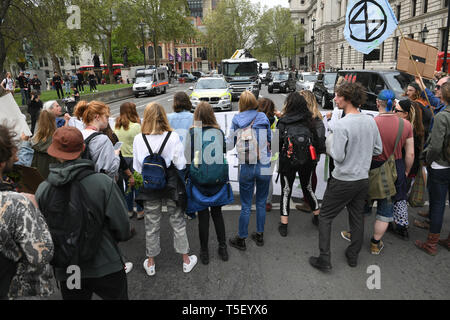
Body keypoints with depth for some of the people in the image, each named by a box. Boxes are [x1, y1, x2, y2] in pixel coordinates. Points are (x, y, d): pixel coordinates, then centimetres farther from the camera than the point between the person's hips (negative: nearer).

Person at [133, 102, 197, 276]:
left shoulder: (138, 139, -9)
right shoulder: (173, 136, -13)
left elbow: (137, 168, -2)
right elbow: (180, 164, -10)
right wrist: (181, 183, 7)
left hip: (149, 187, 1)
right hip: (171, 185, -1)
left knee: (151, 225, 14)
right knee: (178, 222, 13)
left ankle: (150, 263, 29)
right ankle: (186, 260, 26)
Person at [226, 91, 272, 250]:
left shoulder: (236, 120, -3)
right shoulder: (263, 117, -2)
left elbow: (229, 144, 1)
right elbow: (270, 140, 6)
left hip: (246, 168, -1)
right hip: (264, 166, 1)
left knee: (246, 206, 9)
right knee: (261, 203, 15)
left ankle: (241, 239, 22)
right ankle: (259, 235, 29)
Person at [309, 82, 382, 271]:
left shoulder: (342, 124, -21)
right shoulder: (370, 121, 0)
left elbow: (338, 156, -21)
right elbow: (378, 150, 8)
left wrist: (329, 146, -3)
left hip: (343, 181, -7)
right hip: (363, 179, 7)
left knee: (325, 217, 7)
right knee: (357, 217, 18)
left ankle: (324, 259, 11)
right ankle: (353, 256, 33)